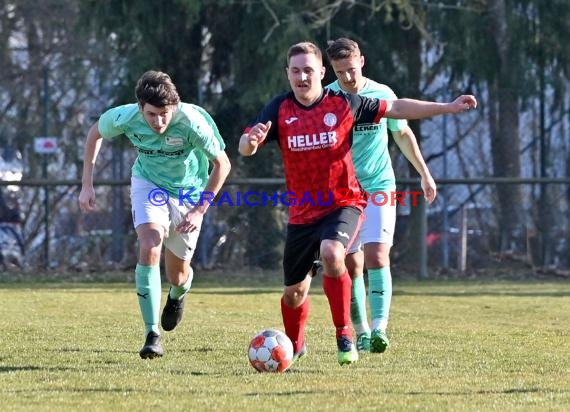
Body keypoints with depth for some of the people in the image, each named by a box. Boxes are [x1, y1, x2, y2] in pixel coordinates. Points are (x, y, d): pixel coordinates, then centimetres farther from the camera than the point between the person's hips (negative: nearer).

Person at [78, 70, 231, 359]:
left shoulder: (192, 122, -32)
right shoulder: (125, 118, -26)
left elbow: (222, 165, -18)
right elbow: (95, 133, -2)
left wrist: (199, 210, -20)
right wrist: (87, 185, -5)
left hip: (188, 190, -1)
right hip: (148, 183, 1)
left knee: (177, 275, 7)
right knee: (149, 249, -25)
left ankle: (177, 295, 48)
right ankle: (152, 335, -21)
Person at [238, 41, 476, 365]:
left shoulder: (344, 104, -5)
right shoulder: (280, 109, -4)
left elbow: (396, 109, 4)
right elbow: (246, 148, -11)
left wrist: (447, 108, 2)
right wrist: (252, 140, -36)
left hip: (344, 203, -3)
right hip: (301, 212, 3)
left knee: (331, 253, -34)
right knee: (294, 292, 11)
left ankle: (345, 336, -22)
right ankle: (294, 346, 42)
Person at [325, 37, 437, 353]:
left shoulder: (382, 95, -1)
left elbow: (403, 134, 15)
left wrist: (424, 174, 20)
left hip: (379, 188, -1)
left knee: (377, 257, -15)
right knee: (352, 265, 2)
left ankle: (379, 329, -21)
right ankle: (361, 332, 13)